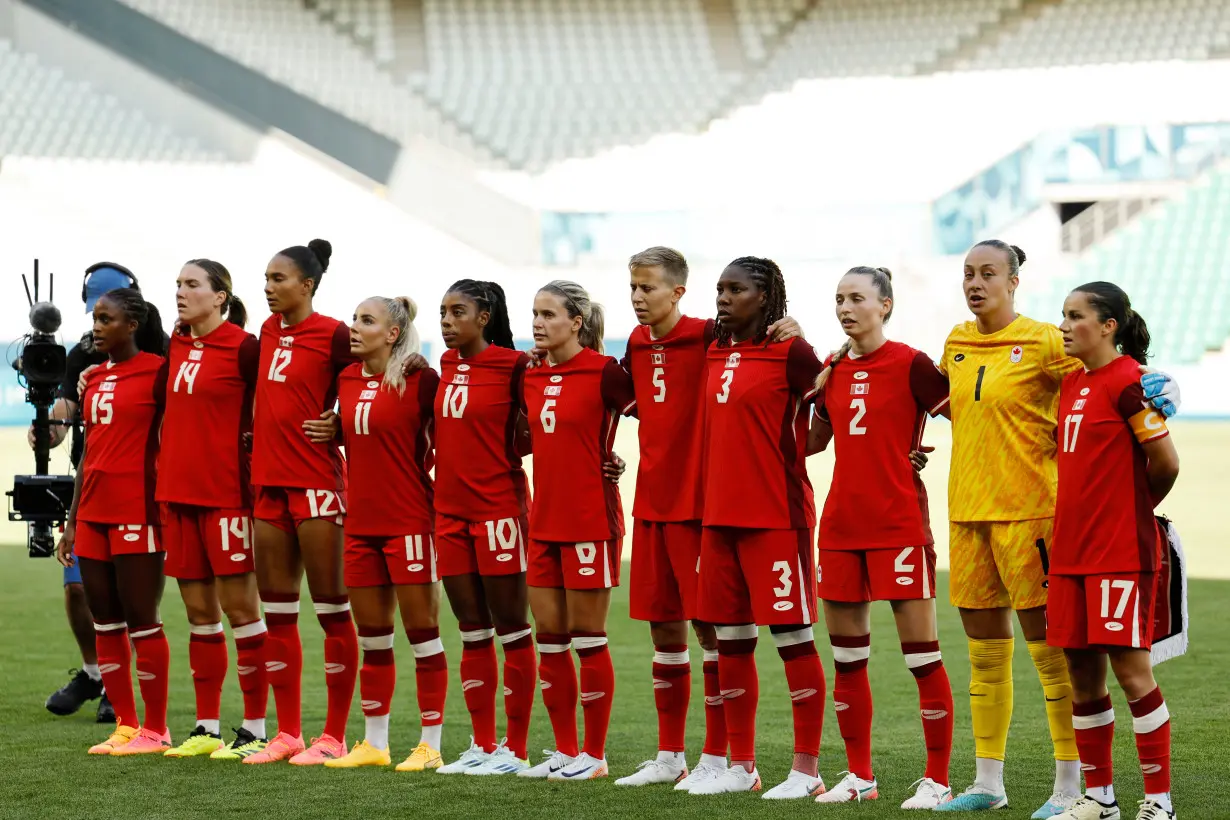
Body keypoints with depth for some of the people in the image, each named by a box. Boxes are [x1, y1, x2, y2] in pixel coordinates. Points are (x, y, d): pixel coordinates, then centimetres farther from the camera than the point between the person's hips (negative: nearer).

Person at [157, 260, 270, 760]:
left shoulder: (243, 347, -8)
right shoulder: (176, 346, 12)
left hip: (227, 492, -7)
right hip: (179, 492, 7)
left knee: (239, 606, -3)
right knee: (198, 610, 10)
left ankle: (255, 729, 3)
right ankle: (207, 728, 17)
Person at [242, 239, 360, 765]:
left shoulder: (333, 335, -9)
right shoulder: (269, 331, 12)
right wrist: (263, 432, 10)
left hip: (317, 481, -8)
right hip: (269, 480, 8)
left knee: (331, 609, -1)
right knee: (277, 612, 9)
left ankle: (334, 736, 4)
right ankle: (288, 733, 16)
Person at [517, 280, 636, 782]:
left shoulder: (603, 372, -10)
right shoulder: (531, 378, 9)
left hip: (590, 522, -7)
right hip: (545, 522, 7)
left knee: (588, 639, 0)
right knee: (549, 639, 8)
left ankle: (594, 754, 9)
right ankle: (565, 750, 18)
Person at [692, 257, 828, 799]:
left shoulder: (790, 352, -8)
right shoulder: (716, 353, 12)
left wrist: (785, 452, -10)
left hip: (776, 515, -7)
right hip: (720, 514, 7)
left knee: (791, 633, -3)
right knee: (730, 638, 11)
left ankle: (807, 769, 4)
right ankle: (741, 766, 20)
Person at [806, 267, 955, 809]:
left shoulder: (910, 364, -6)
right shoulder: (833, 370, 11)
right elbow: (814, 440, 19)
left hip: (899, 526, -6)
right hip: (841, 525, 6)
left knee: (922, 657, -4)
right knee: (847, 658, 10)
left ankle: (937, 780, 2)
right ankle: (859, 776, 20)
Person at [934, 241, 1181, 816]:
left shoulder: (1043, 342, -7)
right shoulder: (956, 345, 11)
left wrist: (1156, 387, -23)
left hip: (1027, 510, -6)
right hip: (967, 510, 6)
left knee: (1048, 648, -4)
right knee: (985, 650, 12)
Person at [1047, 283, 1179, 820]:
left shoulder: (1127, 382, -12)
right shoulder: (1073, 383, 13)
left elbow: (1166, 462, -13)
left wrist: (1136, 507, 3)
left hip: (1122, 553, -8)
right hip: (1071, 550, 8)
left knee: (1130, 667, -6)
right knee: (1082, 672, 9)